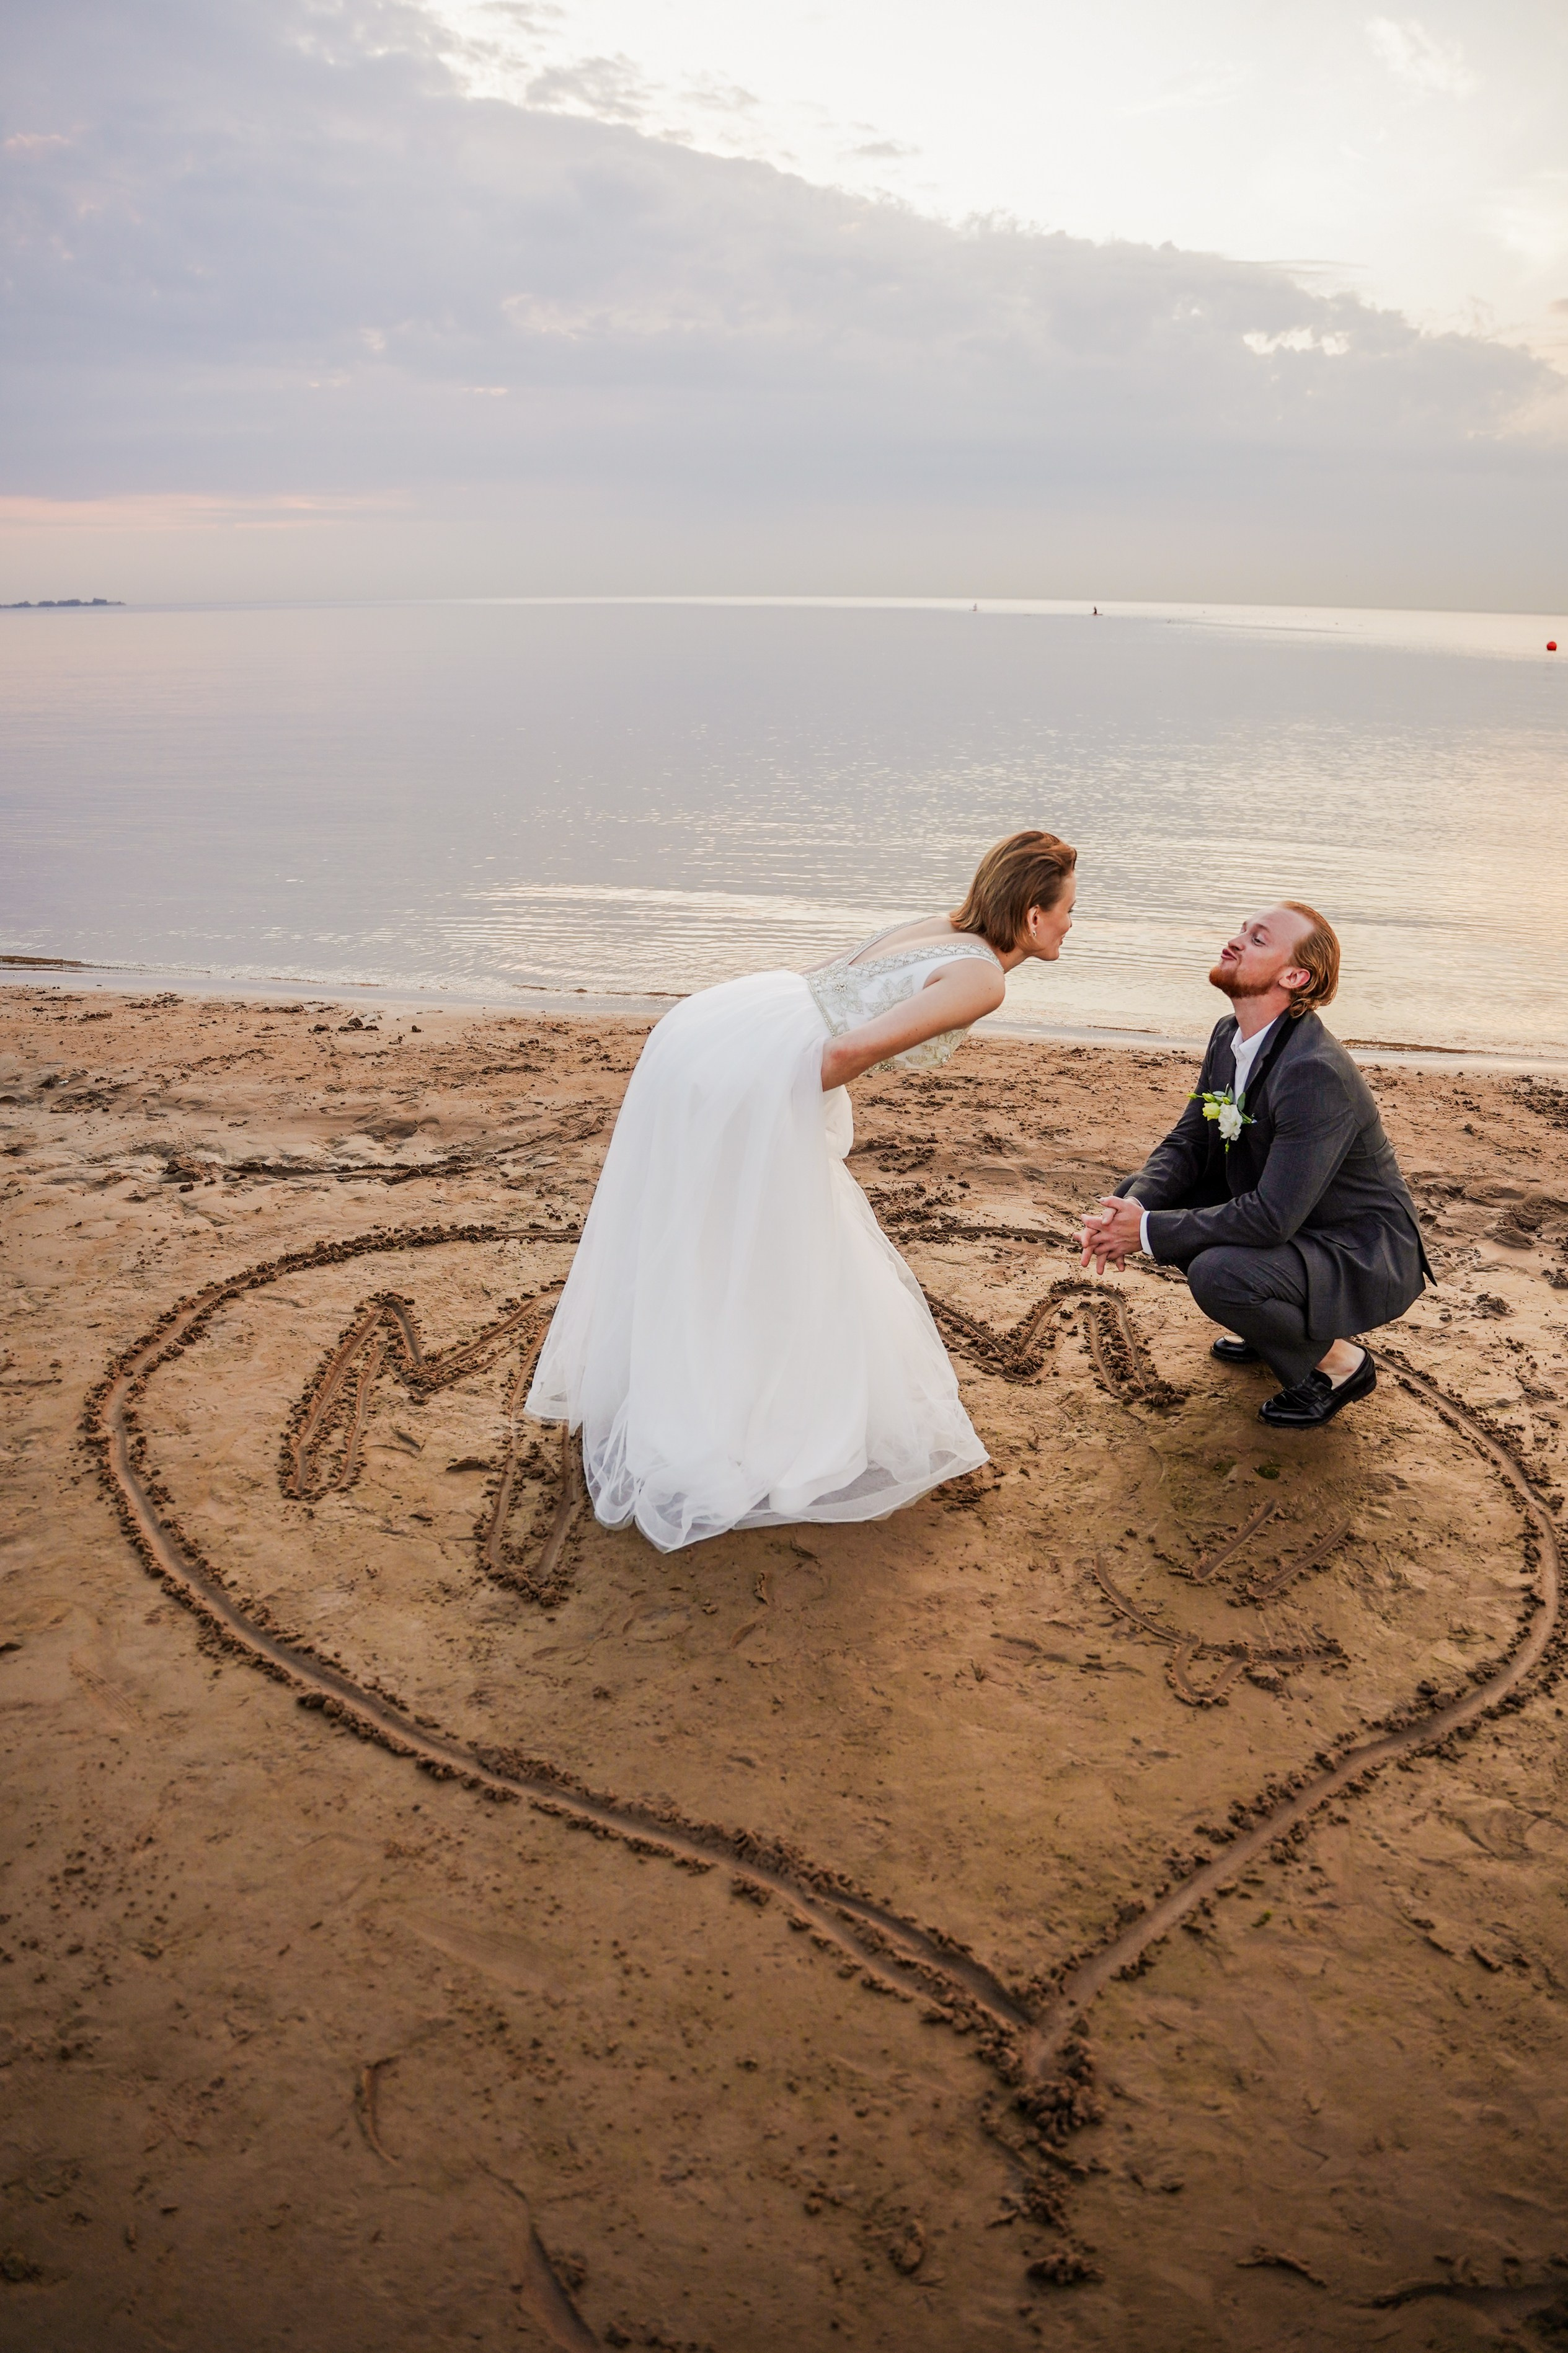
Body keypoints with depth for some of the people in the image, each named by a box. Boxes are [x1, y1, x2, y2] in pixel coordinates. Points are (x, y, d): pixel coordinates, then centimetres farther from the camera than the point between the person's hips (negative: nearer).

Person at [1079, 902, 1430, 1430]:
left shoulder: (1317, 1074, -30)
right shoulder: (1229, 1036, -2)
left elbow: (1272, 1217, -32)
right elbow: (1187, 1143, 1)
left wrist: (1148, 1231, -27)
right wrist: (1133, 1205, -19)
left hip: (1365, 1259, -9)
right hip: (1284, 1223, 9)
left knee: (1219, 1274, -33)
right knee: (1152, 1201, -2)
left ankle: (1338, 1360, -3)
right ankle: (1269, 1319, 16)